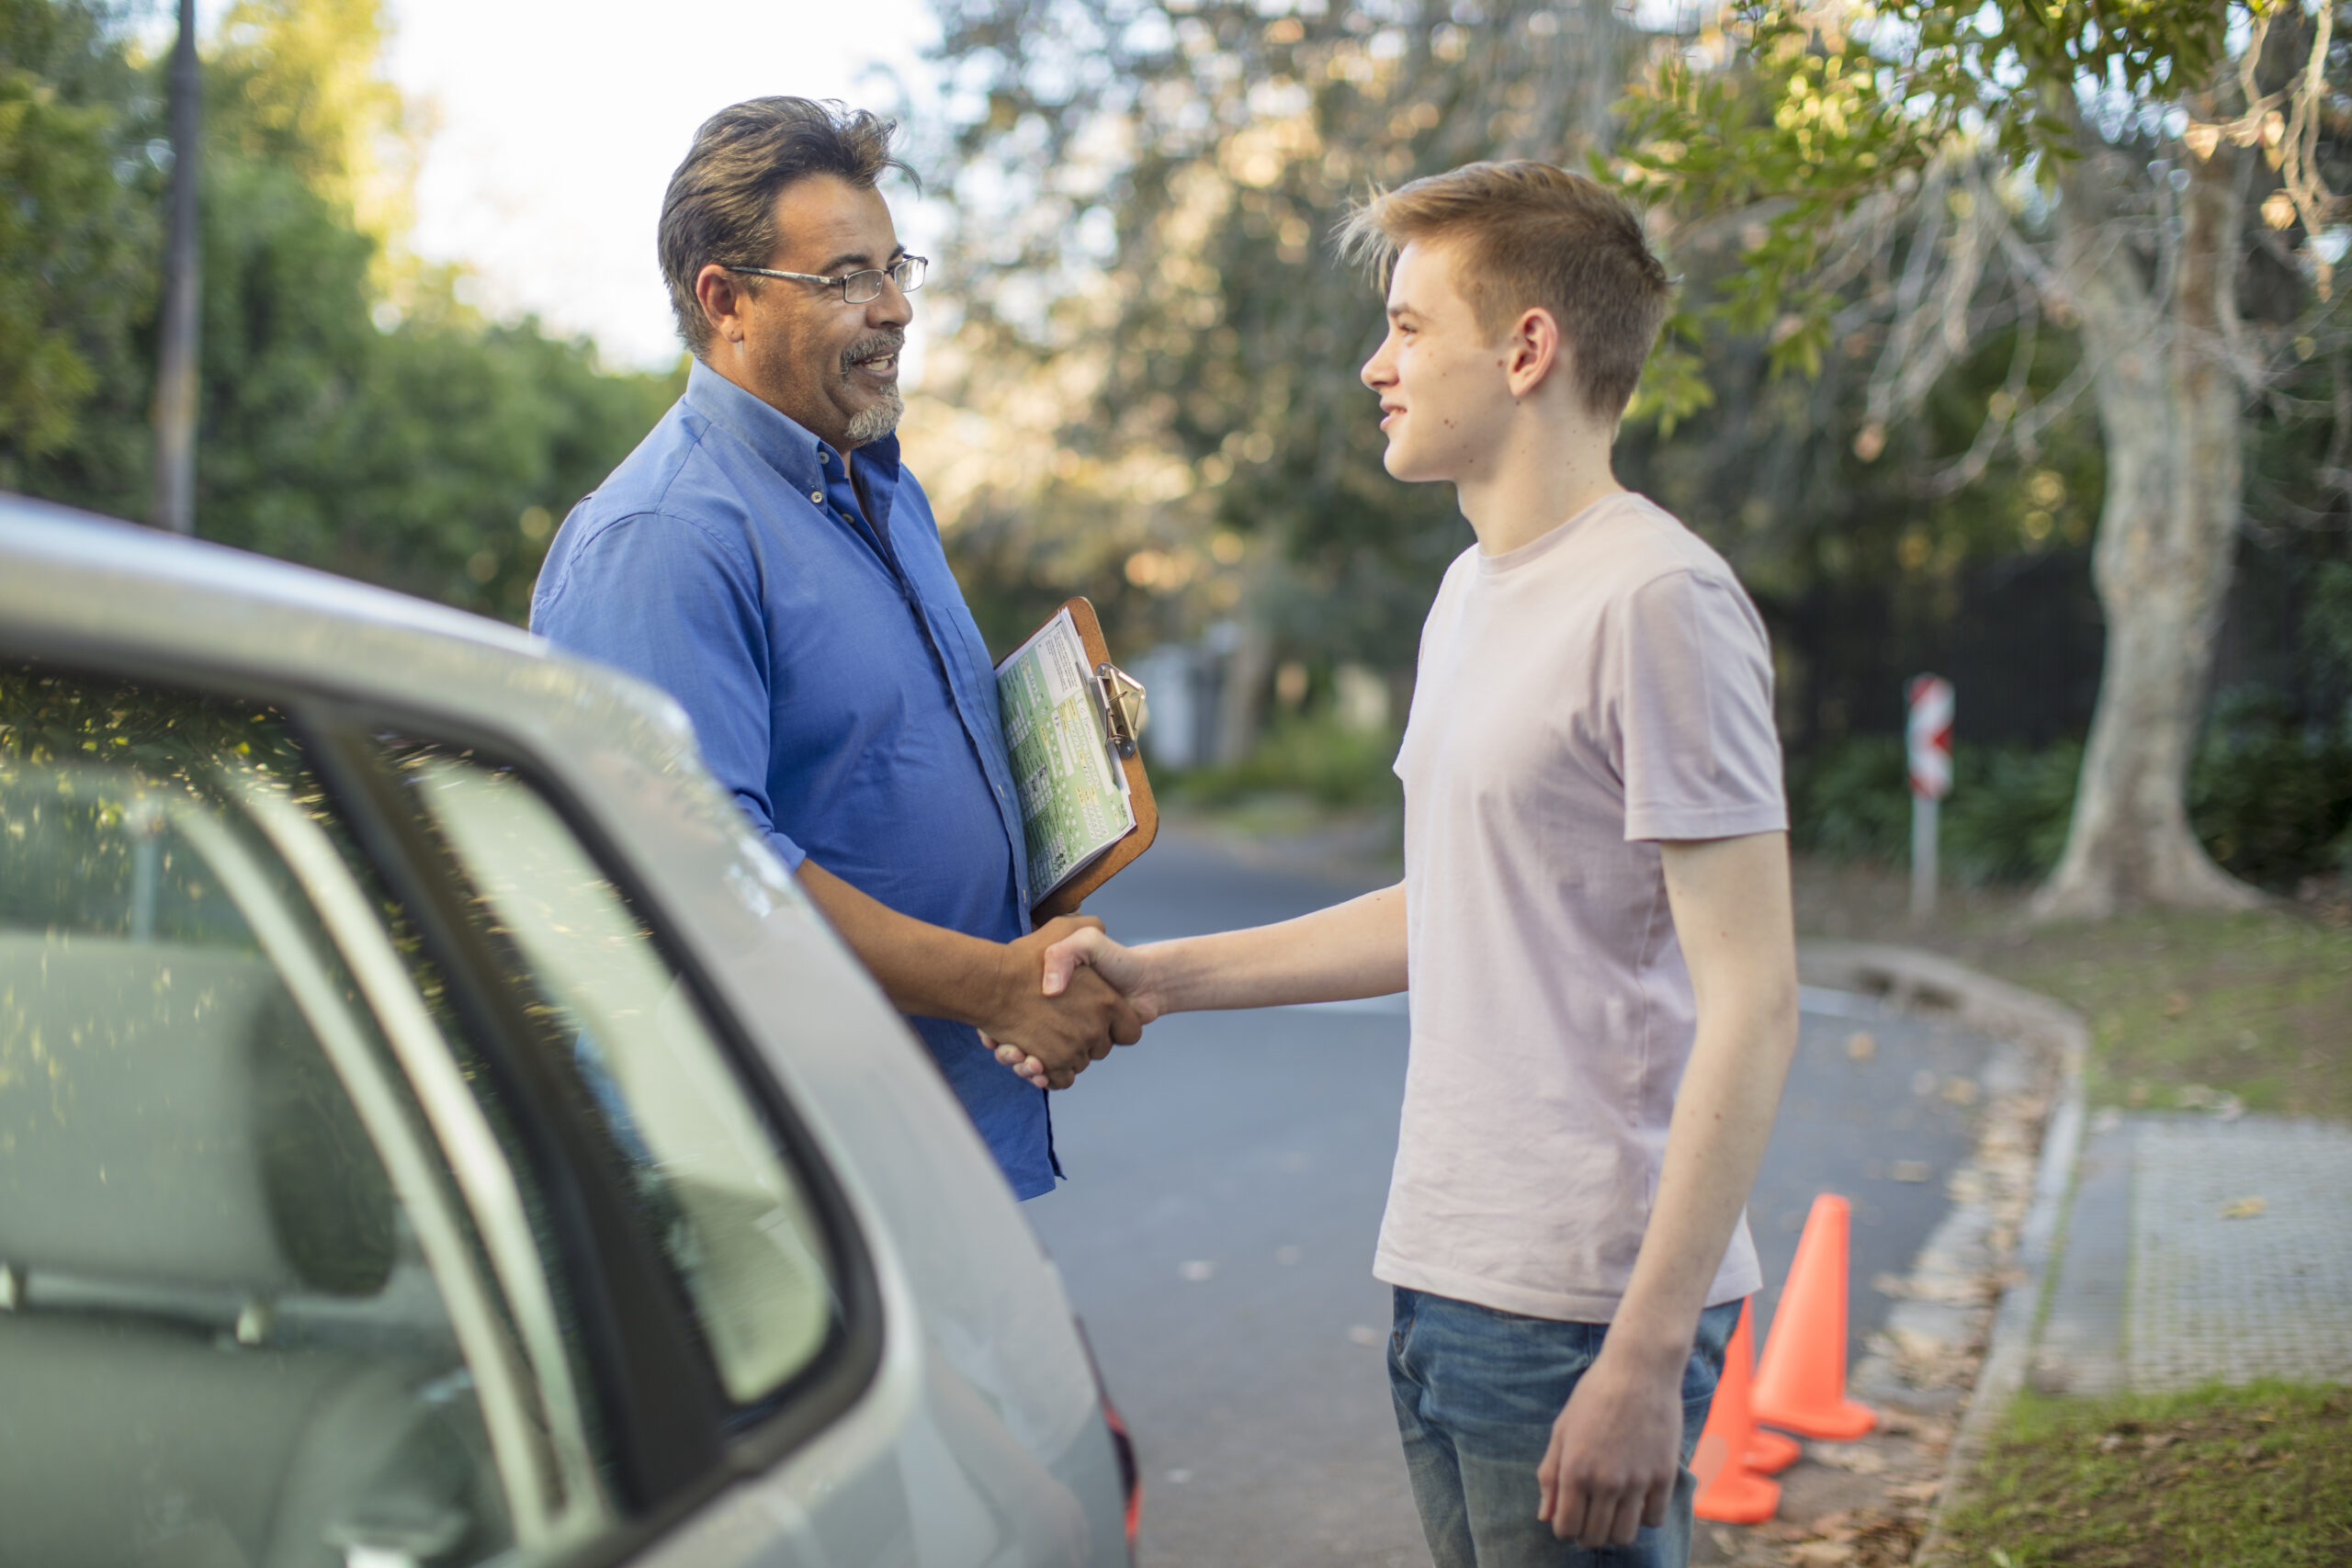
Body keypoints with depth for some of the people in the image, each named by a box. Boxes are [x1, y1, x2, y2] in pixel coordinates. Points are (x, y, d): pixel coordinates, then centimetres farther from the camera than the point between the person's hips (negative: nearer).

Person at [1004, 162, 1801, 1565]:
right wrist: (1161, 974, 16)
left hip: (1584, 1310, -9)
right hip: (1448, 1288, 9)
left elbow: (1751, 1004, -17)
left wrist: (1646, 1356, -20)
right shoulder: (1472, 595, 15)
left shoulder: (1657, 600, -14)